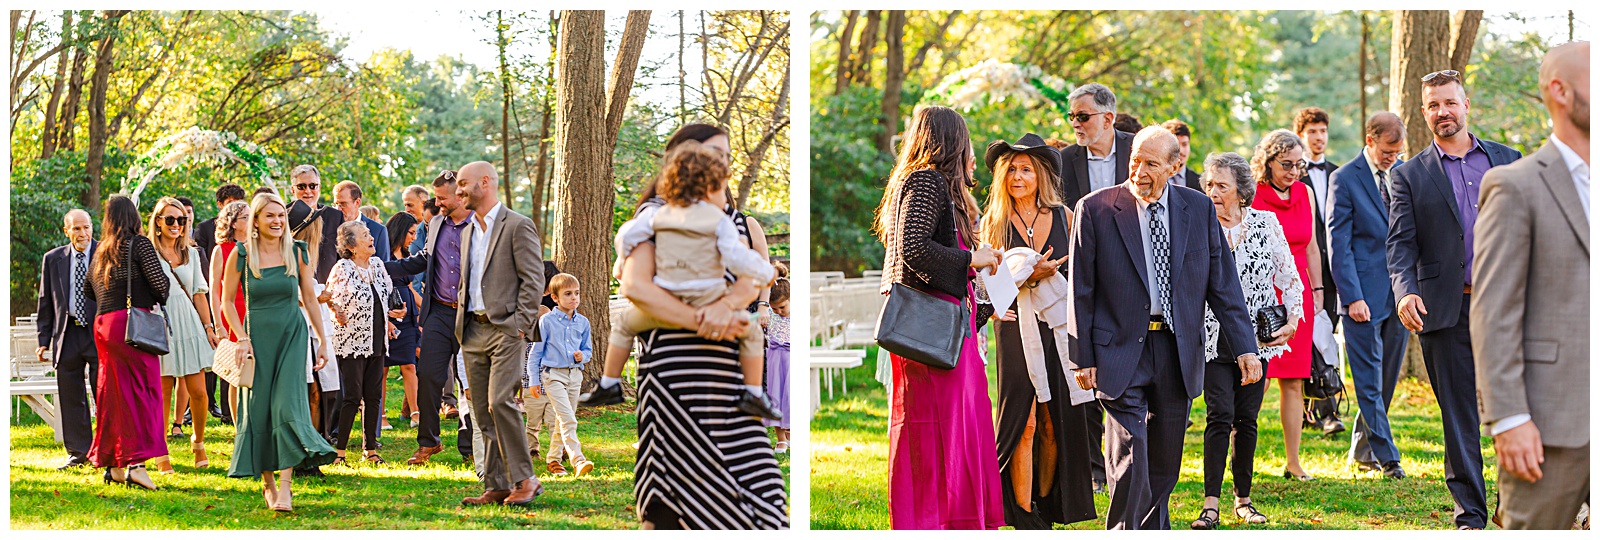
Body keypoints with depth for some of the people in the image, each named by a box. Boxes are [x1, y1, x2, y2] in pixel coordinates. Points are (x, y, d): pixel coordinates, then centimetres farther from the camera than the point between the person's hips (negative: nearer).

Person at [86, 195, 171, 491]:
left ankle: (113, 463, 15)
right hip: (133, 321, -7)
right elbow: (159, 282, -11)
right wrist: (160, 300, 8)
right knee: (143, 392, -8)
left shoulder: (101, 251, 15)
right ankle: (135, 462, -18)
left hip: (103, 324, 7)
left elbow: (88, 288, 23)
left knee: (114, 393, 11)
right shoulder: (139, 244, -4)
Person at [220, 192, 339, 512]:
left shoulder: (298, 252, 1)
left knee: (287, 404, -13)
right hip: (257, 336, 0)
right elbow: (227, 301, 4)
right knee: (258, 408, 4)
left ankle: (285, 487, -19)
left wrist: (323, 340, 8)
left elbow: (310, 299, 8)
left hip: (292, 335, 0)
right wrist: (242, 338, -7)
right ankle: (267, 481, 20)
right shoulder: (240, 255, -2)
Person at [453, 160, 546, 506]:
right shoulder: (468, 232, 19)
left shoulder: (518, 226, -5)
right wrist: (462, 324, 14)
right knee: (483, 412, 5)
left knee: (500, 402, -18)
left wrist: (520, 326, -15)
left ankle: (524, 479, -10)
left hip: (505, 329, -8)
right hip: (473, 331, 8)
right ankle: (496, 486, 8)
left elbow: (534, 279, -10)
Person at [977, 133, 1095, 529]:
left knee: (1057, 423, 2)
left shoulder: (1064, 217, 8)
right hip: (1016, 330, -2)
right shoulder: (993, 223, 5)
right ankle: (1024, 518, -5)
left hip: (1059, 329, 2)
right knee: (1023, 422, -9)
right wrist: (1030, 277, -18)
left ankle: (1047, 509, 14)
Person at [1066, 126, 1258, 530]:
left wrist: (1244, 347, 0)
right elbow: (1081, 291, -1)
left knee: (1165, 462, 11)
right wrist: (1082, 357, -5)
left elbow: (1223, 284, 6)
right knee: (1130, 456, -13)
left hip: (1178, 354, 3)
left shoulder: (1199, 209, 5)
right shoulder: (1096, 209, -3)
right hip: (1121, 350, -3)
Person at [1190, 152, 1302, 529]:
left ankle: (1243, 499, 18)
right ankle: (1211, 504, -11)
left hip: (1256, 336, 1)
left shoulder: (1265, 223, 1)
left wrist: (1293, 318, -7)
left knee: (1246, 419, 6)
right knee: (1220, 415, -11)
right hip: (1214, 337, -1)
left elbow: (1289, 277, 6)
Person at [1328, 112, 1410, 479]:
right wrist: (1352, 297, -15)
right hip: (1364, 294, -5)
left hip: (1400, 293, 5)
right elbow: (1339, 244, -8)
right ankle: (1385, 454, 1)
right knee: (1368, 380, -3)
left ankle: (1362, 451, 21)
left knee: (1387, 378, 10)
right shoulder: (1344, 180, -6)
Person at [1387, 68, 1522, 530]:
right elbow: (1400, 242, -2)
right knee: (1458, 414, 3)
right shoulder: (1409, 175, 7)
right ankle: (1470, 515, 11)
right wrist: (1404, 290, -20)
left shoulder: (1508, 161, 12)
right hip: (1446, 309, -1)